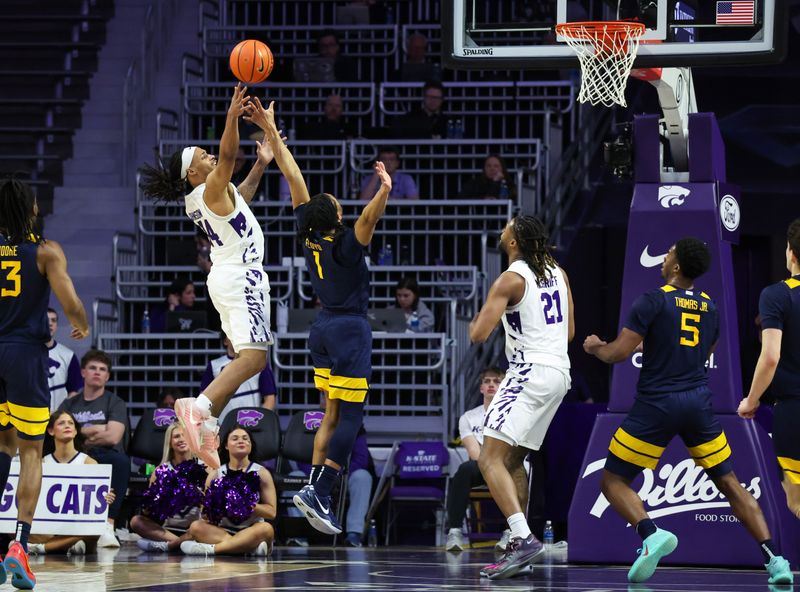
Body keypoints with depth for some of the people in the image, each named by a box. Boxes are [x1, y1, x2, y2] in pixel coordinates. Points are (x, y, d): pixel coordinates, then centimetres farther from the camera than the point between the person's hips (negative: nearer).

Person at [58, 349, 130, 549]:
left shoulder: (115, 403, 10)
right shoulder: (70, 404, 21)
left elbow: (112, 437, -6)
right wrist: (93, 430, -1)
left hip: (105, 459, -2)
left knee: (121, 461, -39)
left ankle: (108, 527, -39)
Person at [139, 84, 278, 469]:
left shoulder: (198, 200, 15)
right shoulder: (212, 188, -10)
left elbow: (239, 198, 33)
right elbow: (228, 156, -29)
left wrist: (261, 165, 27)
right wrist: (232, 119, -42)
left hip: (227, 276, 10)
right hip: (240, 277, -10)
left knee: (242, 358, 14)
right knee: (254, 357, -20)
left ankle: (207, 427, 7)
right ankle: (199, 407, -35)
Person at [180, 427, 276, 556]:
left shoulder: (261, 473, 5)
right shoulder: (216, 475, 10)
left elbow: (271, 512, -1)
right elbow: (206, 516, 9)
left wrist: (249, 505, -18)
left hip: (251, 532, -2)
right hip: (223, 531, 2)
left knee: (266, 528, -35)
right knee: (196, 527, -27)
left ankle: (211, 548, -39)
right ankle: (251, 547, -38)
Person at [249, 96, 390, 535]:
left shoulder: (308, 235, -2)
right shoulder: (345, 243, -18)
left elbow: (293, 175, 2)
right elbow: (368, 219, -41)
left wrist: (271, 131, 3)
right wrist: (384, 192, -58)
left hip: (323, 326, 8)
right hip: (350, 329, -8)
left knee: (332, 414, 11)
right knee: (350, 417, -7)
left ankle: (315, 489, 4)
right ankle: (318, 493, -17)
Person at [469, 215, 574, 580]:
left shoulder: (510, 280, -11)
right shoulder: (557, 272, 13)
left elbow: (479, 334, -14)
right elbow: (569, 331, 20)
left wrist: (474, 325, 9)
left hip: (530, 372, -9)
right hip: (560, 372, 9)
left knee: (490, 458, -13)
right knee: (513, 460, 17)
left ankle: (524, 540, -27)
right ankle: (518, 548, 14)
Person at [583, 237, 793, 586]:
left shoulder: (652, 301, -9)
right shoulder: (710, 307, 10)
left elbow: (619, 353, -12)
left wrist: (595, 347, 10)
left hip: (657, 406, -5)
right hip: (699, 404, 5)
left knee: (613, 481, 5)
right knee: (729, 484, 12)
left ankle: (650, 534, -23)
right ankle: (775, 560, -1)